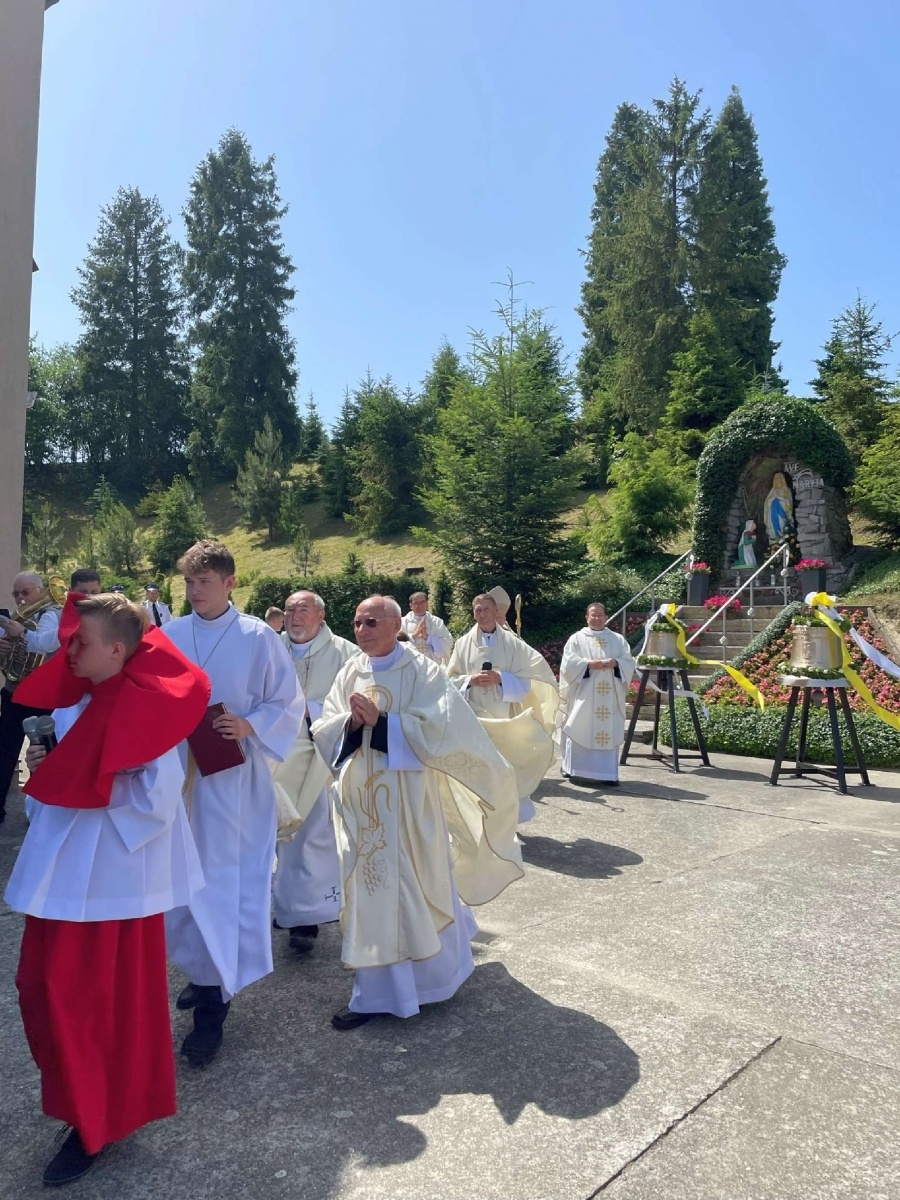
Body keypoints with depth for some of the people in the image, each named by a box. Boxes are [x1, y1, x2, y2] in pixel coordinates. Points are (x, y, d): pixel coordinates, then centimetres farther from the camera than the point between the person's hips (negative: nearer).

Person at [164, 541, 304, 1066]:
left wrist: (250, 725, -18)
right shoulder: (171, 634, 4)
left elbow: (289, 703, -3)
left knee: (227, 881, -2)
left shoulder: (258, 637, -6)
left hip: (234, 777, -4)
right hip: (179, 773, 4)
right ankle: (205, 973, 33)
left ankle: (213, 1005, 9)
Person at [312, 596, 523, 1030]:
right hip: (361, 798, 5)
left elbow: (438, 730, -18)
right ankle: (376, 992, 29)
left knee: (415, 887, 4)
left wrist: (380, 720, -20)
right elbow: (322, 731, 4)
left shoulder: (423, 672, -8)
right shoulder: (349, 672, 6)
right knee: (370, 889, 12)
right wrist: (351, 722, -16)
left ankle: (436, 971, 26)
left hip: (407, 797, -5)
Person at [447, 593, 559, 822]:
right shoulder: (463, 643, 6)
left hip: (504, 715, 0)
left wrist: (500, 678, -15)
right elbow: (451, 679, 7)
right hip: (473, 714, 1)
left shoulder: (512, 643, 2)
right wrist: (470, 680, -12)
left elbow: (525, 679, 1)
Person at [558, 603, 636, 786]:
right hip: (583, 694, -2)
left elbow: (629, 663, 7)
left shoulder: (618, 639, 14)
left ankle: (608, 773, -1)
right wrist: (589, 664, -18)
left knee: (608, 732, -2)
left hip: (610, 696, 2)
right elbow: (569, 662, -4)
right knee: (580, 731, -1)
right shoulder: (577, 638, 7)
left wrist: (615, 663, -13)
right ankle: (573, 768, 11)